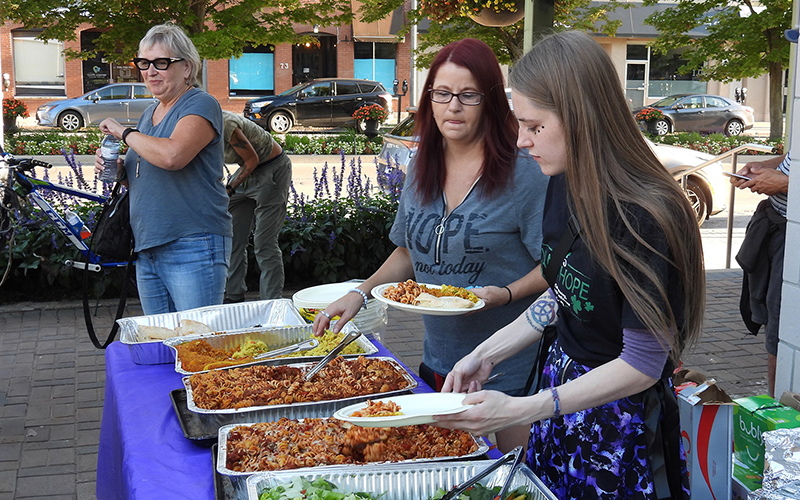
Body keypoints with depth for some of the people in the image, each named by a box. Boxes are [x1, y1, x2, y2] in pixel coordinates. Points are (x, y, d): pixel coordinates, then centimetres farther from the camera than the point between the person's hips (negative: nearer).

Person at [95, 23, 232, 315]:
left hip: (192, 248, -9)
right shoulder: (149, 113, 18)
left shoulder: (201, 105, -8)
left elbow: (172, 155, -27)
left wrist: (123, 132, -12)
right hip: (146, 249, 9)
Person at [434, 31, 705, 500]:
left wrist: (521, 410, -26)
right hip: (562, 396, 7)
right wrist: (486, 354, 5)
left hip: (620, 422, -7)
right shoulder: (566, 184, -3)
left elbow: (643, 364, -23)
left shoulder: (646, 218, -28)